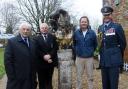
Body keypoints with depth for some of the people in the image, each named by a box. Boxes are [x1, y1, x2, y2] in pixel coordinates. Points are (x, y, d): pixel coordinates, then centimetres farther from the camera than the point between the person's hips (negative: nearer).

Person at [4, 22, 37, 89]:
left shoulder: (33, 43, 9)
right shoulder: (11, 41, -7)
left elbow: (34, 59, 11)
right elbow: (7, 61, -10)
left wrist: (34, 75, 7)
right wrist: (11, 77, -12)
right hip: (16, 79, -4)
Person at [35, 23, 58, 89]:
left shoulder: (53, 37, 8)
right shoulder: (37, 39, 3)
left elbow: (55, 48, -3)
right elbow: (37, 50, -7)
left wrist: (50, 55, -17)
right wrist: (44, 56, -20)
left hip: (50, 62, 2)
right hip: (41, 63, -1)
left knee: (49, 80, 13)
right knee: (41, 81, 7)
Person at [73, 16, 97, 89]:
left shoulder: (92, 33, -5)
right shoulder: (76, 33, -1)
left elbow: (95, 44, 7)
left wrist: (91, 51, 10)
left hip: (89, 58, -1)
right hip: (79, 57, 1)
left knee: (90, 76, 8)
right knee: (79, 76, 11)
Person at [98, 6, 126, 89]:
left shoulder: (117, 26, -3)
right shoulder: (100, 28, 12)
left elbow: (123, 43, 0)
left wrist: (118, 55, 5)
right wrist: (102, 53, 10)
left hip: (114, 60, -5)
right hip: (103, 60, 5)